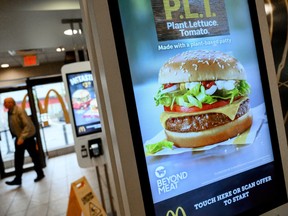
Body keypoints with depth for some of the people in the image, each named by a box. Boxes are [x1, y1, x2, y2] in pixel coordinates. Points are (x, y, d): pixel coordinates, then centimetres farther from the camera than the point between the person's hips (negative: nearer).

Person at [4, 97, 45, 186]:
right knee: (18, 158, 8)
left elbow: (27, 125, -25)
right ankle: (18, 178, 15)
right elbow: (13, 126, 12)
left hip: (27, 137, -8)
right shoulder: (10, 112, 4)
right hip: (19, 137, 8)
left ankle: (40, 173, 23)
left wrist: (22, 137, -30)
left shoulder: (20, 111, -20)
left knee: (34, 156, 7)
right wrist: (18, 137, 11)